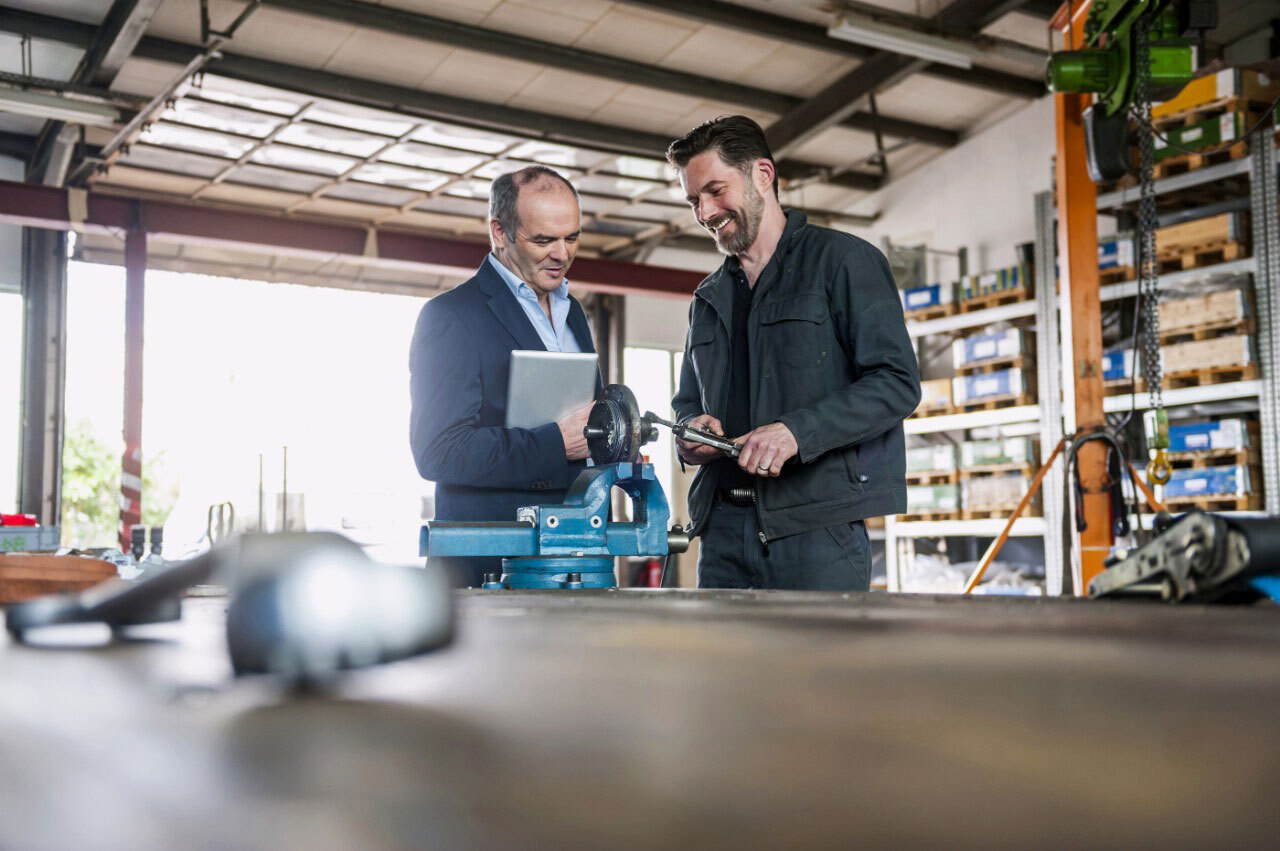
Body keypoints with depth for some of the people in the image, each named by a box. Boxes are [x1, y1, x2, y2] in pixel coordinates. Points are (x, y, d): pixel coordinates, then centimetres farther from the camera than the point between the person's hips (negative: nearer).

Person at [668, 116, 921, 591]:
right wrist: (690, 430, 3)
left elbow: (897, 382, -8)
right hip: (724, 528, 6)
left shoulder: (842, 261, 2)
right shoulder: (708, 298, 23)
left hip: (818, 528, -6)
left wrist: (796, 430, -20)